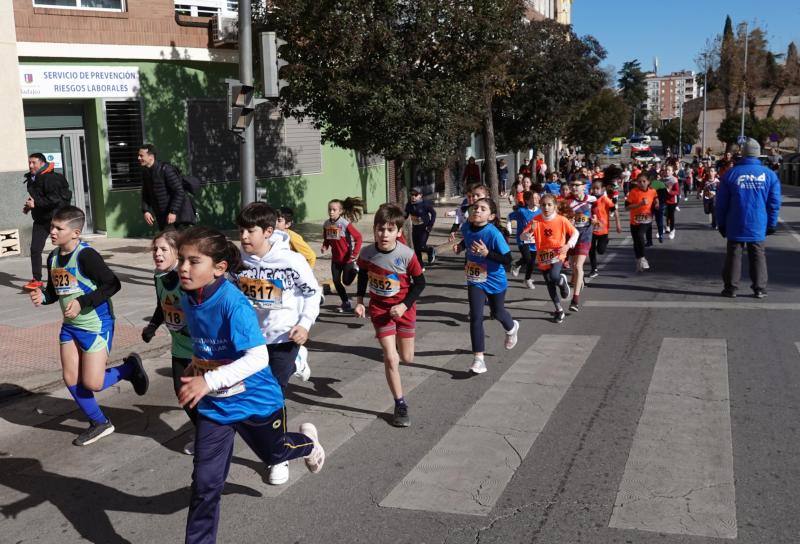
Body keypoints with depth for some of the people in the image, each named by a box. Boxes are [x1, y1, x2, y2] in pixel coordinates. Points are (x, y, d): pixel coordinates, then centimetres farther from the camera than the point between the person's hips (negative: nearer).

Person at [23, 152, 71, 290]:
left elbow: (55, 198, -27)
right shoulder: (32, 179, 11)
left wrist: (36, 203, -27)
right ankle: (36, 280, 4)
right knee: (35, 249, -1)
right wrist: (29, 206, 11)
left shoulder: (50, 178, -17)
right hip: (40, 220, 7)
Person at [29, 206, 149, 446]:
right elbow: (54, 291, 14)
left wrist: (82, 302, -27)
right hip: (71, 325, 8)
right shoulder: (53, 257, 3)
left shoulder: (85, 256, -22)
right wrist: (42, 296, -8)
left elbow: (112, 284, -24)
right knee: (71, 380, 9)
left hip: (96, 324, -8)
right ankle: (99, 424, 26)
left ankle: (130, 367, 21)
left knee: (92, 383, -7)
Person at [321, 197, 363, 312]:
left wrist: (355, 253, -21)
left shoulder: (345, 224, -19)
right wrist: (325, 246, -9)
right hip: (335, 258, 5)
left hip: (347, 258, -5)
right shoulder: (327, 224, -3)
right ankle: (346, 303, 23)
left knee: (346, 281, 0)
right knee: (336, 281, 5)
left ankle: (354, 269, 32)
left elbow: (358, 237, -16)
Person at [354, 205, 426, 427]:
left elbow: (420, 282, -9)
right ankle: (400, 405, 5)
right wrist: (359, 301, 2)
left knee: (407, 358, 12)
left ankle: (399, 339, 50)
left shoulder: (407, 255, -22)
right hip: (379, 309, 0)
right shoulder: (367, 253, -15)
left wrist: (404, 305, -17)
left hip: (404, 308, 0)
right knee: (390, 359, -8)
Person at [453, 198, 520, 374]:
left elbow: (507, 259, -26)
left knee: (497, 313, 20)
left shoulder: (494, 234, -27)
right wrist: (460, 246, -3)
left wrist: (487, 253, -38)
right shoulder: (467, 228, -9)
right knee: (476, 317, -8)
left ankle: (511, 328, 57)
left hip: (495, 280, -3)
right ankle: (478, 358, -1)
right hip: (475, 280, 3)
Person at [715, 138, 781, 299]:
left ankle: (731, 288, 7)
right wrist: (772, 224, 9)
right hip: (758, 226, 1)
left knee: (733, 255, 6)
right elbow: (774, 202, 0)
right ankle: (759, 289, 11)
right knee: (758, 256, 10)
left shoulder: (731, 173, -4)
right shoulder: (769, 174, -2)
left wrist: (721, 223, 9)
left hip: (735, 226, -1)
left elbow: (721, 203, -1)